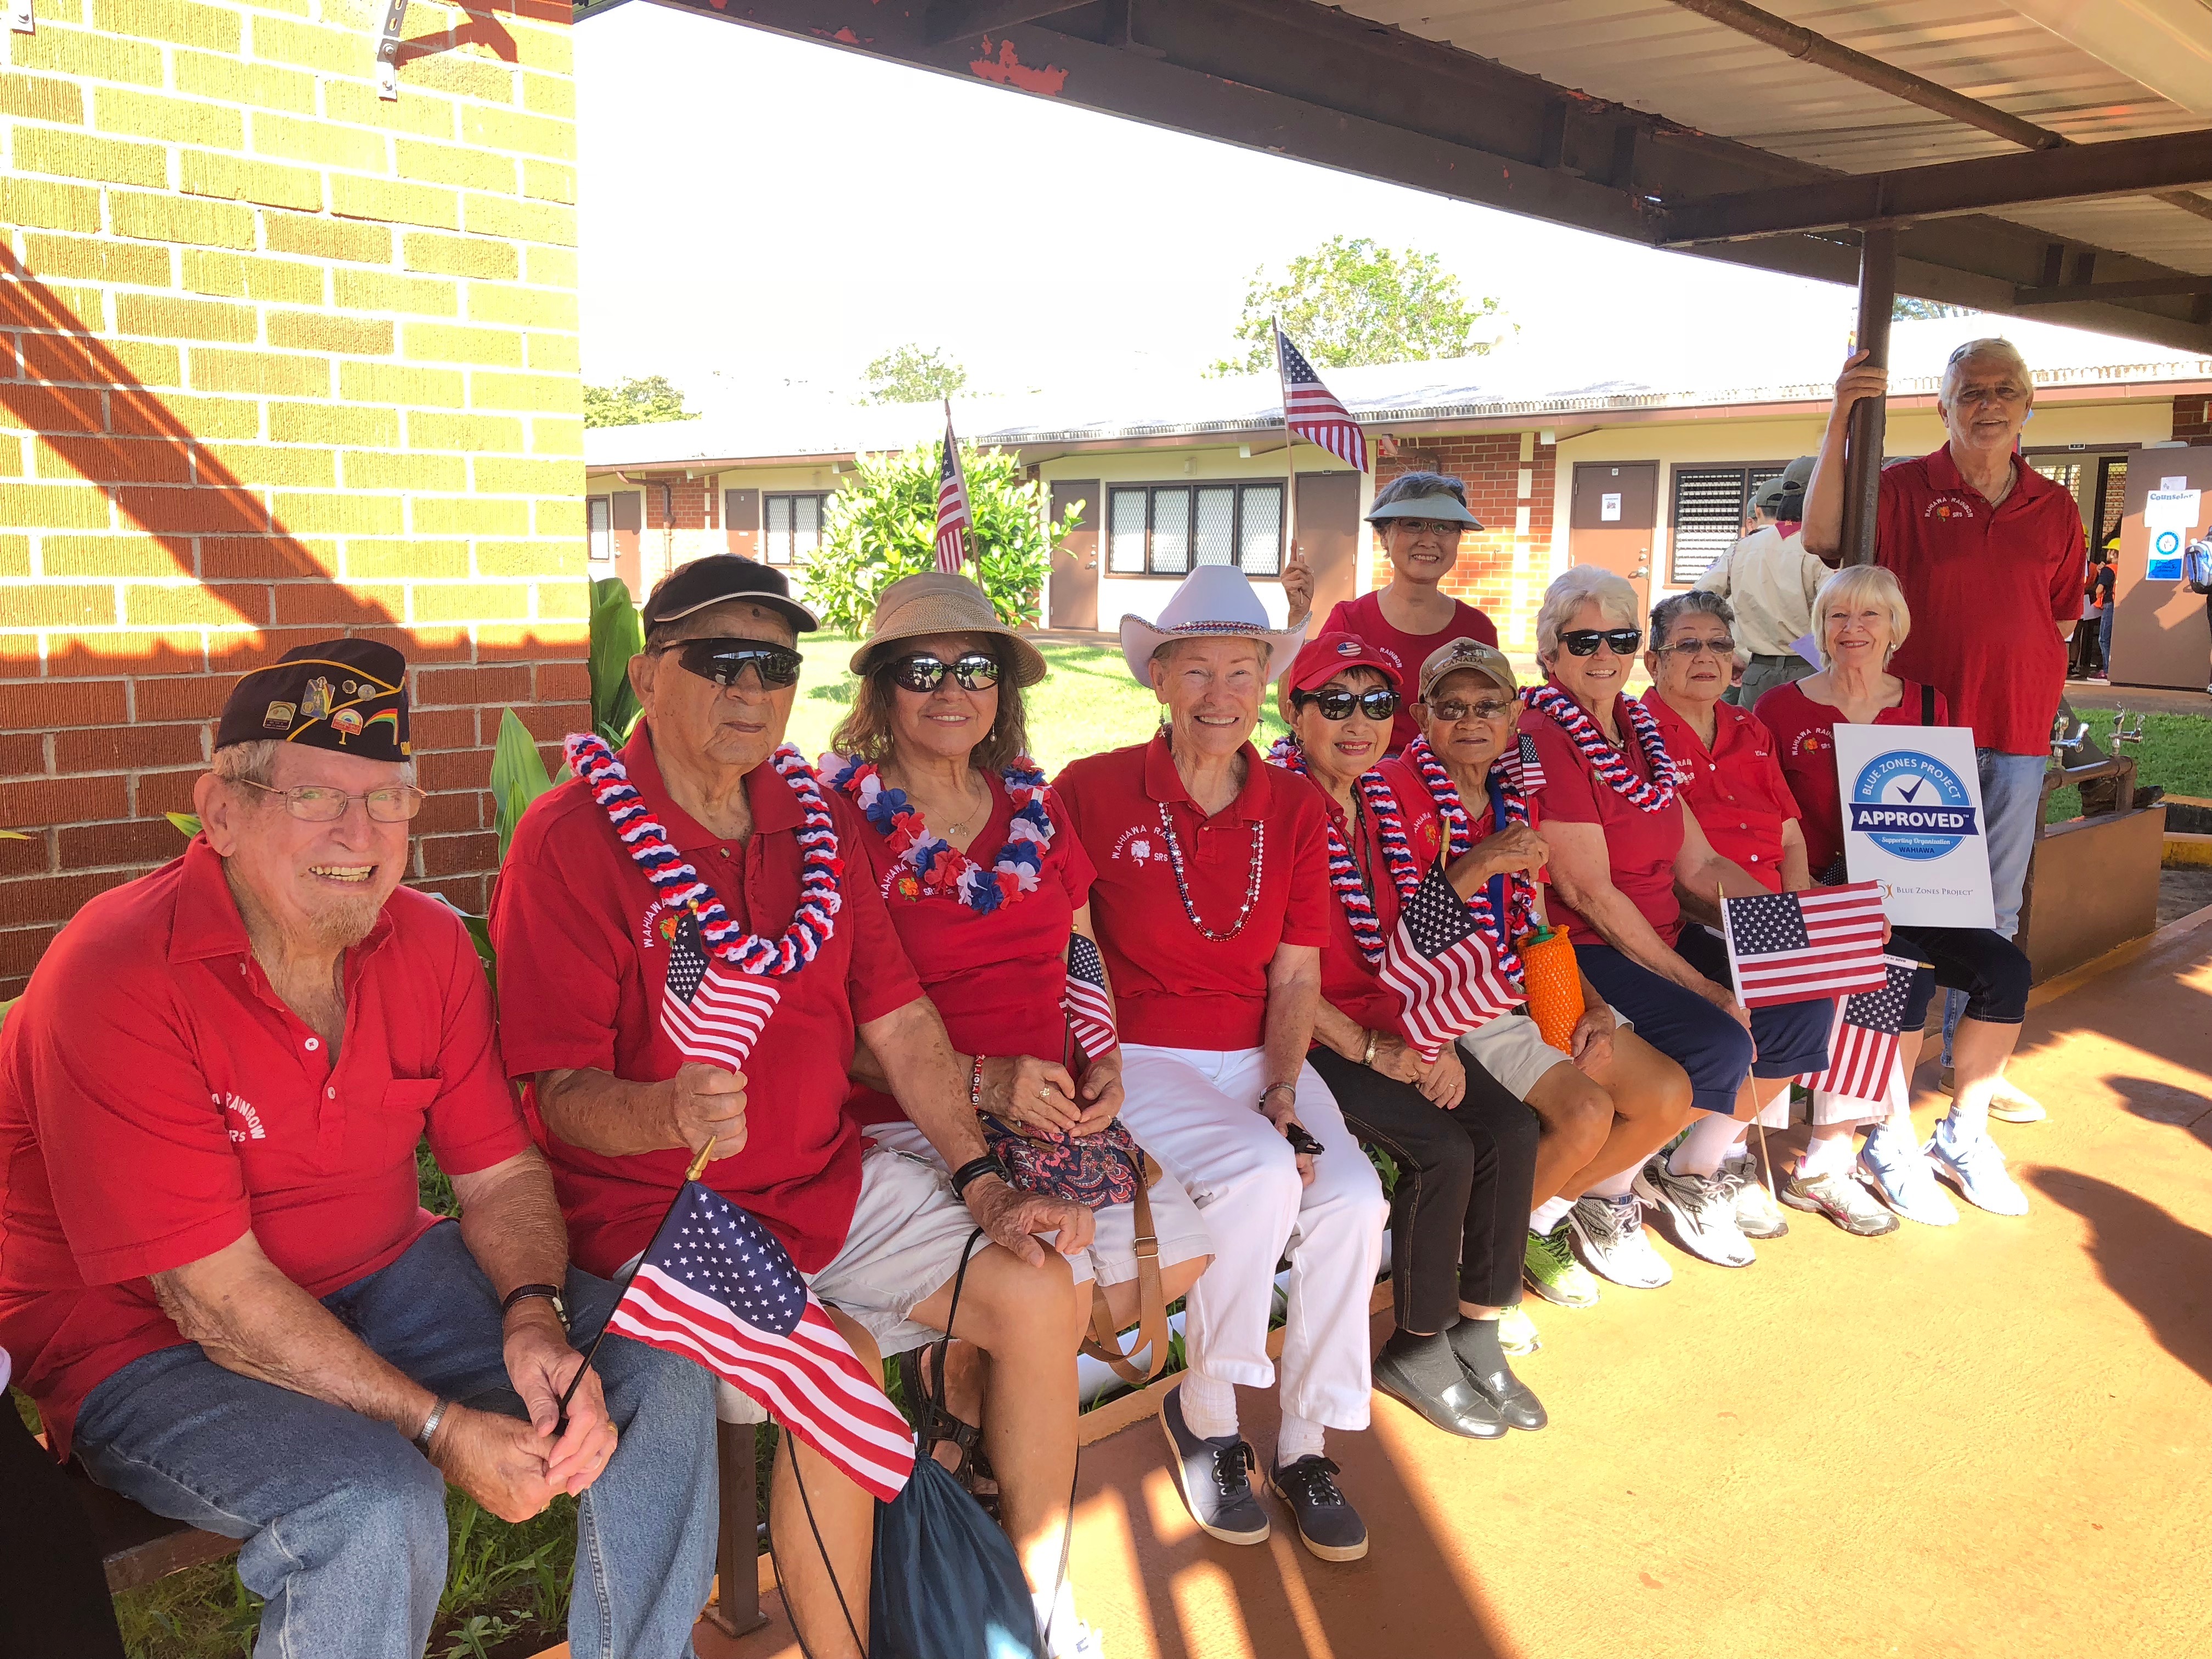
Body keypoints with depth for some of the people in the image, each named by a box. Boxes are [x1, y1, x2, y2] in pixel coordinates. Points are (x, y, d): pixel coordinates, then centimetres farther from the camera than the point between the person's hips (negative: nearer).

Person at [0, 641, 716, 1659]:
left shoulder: (429, 942, -4)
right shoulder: (117, 980, -23)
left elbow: (500, 1173, 1)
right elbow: (213, 1298, -25)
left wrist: (536, 1316, -21)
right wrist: (442, 1428, -27)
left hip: (381, 1280, 6)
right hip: (147, 1344, -6)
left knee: (662, 1375, -7)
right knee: (376, 1511, -33)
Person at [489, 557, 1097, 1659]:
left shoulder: (817, 816, 6)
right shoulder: (571, 839, -13)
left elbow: (899, 1019, 8)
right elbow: (561, 1091, -17)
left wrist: (982, 1183, 2)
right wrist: (668, 1114, -38)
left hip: (829, 1178, 6)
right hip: (658, 1207, -6)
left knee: (1037, 1293, -5)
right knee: (838, 1364, -28)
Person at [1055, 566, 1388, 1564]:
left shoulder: (1297, 810, 6)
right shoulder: (1094, 792, -5)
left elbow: (1296, 973, 7)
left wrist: (1281, 1088, -8)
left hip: (1259, 1057, 4)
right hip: (1142, 1059, -4)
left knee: (1353, 1195, -22)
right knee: (1263, 1175, -30)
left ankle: (1303, 1443, 0)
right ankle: (1203, 1411, -5)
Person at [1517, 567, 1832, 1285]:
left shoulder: (1640, 731, 14)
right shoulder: (1546, 740, -13)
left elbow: (1699, 866, 13)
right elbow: (1589, 891, -18)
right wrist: (1704, 988, -19)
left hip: (1663, 939, 9)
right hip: (1579, 954, -8)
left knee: (1806, 1009, -4)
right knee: (1718, 1044, -26)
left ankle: (1693, 1172, 15)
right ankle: (1604, 1199, -2)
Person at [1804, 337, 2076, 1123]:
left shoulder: (2056, 509, 10)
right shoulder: (1905, 489, -2)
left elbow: (2061, 623, 17)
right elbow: (1822, 537, -20)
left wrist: (2033, 703, 5)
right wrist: (1841, 419, -27)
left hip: (2016, 739, 4)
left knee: (1994, 909, 12)